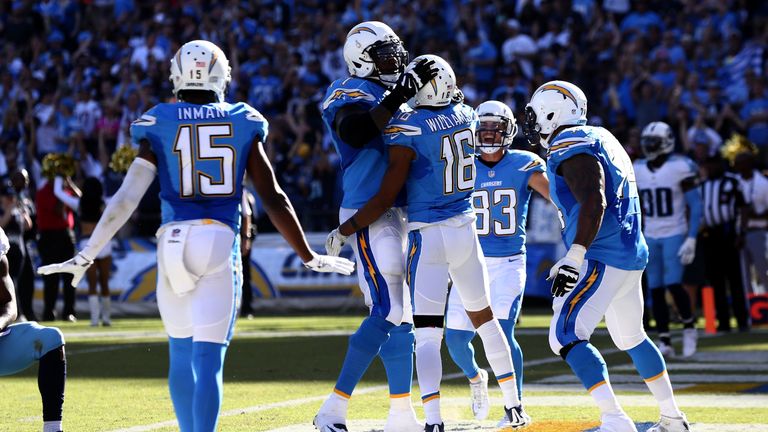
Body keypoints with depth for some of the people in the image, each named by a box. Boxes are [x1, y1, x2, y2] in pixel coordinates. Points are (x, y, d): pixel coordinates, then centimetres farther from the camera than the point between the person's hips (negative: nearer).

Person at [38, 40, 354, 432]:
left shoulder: (159, 125, 5)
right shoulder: (243, 124, 6)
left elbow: (127, 197, -1)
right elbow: (273, 198, 6)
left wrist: (86, 256, 4)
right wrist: (309, 257, 14)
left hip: (173, 242, 1)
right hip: (221, 242, -1)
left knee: (181, 353, 18)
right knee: (209, 359, -5)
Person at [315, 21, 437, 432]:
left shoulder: (387, 95, 17)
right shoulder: (351, 93, -9)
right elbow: (353, 132, -31)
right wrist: (397, 98, -30)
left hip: (398, 214, 9)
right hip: (369, 216, -9)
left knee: (401, 314, 12)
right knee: (387, 312, -15)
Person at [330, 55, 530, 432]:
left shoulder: (408, 130, -15)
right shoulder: (465, 117, 1)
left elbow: (385, 199, -15)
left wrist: (344, 230, -5)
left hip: (428, 234, -6)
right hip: (465, 228, 6)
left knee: (427, 333, -6)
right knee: (484, 318, 20)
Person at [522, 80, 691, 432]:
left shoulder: (572, 148, -13)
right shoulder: (599, 138, 17)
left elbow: (594, 203, -26)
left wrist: (575, 257, -31)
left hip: (603, 258, -10)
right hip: (631, 255, 10)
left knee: (566, 336, -14)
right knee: (630, 337, 23)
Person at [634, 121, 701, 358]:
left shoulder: (680, 167, -10)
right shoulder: (637, 170, 6)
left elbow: (695, 206, -9)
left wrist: (691, 239, -15)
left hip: (674, 234, -5)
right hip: (650, 238, 5)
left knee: (673, 284, -14)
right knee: (656, 289, 2)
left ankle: (689, 327, 10)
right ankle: (664, 342, 8)